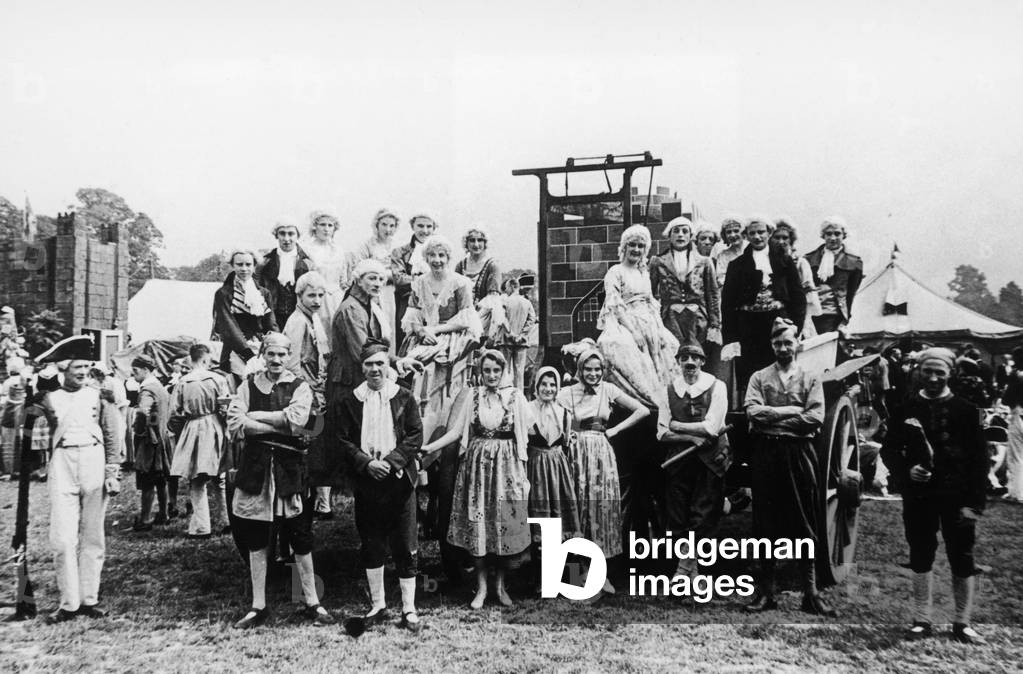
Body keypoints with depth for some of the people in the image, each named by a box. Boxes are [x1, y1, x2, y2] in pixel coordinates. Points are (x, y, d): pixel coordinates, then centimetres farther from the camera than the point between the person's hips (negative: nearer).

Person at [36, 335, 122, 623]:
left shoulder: (99, 396, 8)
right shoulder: (50, 399, 9)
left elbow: (112, 438, 6)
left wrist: (113, 473, 0)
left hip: (94, 463, 0)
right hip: (62, 464, 0)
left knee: (92, 537, 6)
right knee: (63, 538, -4)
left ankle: (89, 599, 14)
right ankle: (69, 603, 4)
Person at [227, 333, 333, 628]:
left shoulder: (300, 387, 3)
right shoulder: (249, 385, 8)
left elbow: (295, 420, -16)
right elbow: (234, 424, -6)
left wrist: (254, 416, -9)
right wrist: (278, 427, -13)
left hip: (289, 469, -2)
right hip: (254, 467, 2)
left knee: (300, 539, 4)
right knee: (256, 541, 9)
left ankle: (312, 603, 16)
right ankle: (258, 606, 20)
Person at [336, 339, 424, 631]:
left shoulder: (404, 397, 2)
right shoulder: (350, 400, 5)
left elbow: (416, 436, -1)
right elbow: (343, 441, 3)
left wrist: (391, 460, -13)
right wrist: (366, 463, -12)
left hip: (399, 479, -1)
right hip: (366, 482, 2)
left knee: (405, 548, 1)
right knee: (371, 546, 9)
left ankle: (409, 609, 10)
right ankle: (378, 605, 22)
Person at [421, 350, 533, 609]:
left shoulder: (515, 396, 2)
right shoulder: (469, 395, 2)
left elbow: (527, 429, 4)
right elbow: (456, 431, -2)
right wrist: (429, 447, -15)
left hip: (506, 467, 0)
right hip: (477, 464, 0)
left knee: (506, 524, 3)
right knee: (477, 524, 1)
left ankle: (500, 584, 19)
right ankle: (481, 587, 13)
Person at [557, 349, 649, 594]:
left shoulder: (608, 390, 3)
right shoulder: (566, 394, 0)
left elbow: (643, 411, 4)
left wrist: (615, 429, 0)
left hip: (602, 453, 1)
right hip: (576, 453, -1)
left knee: (604, 506, 2)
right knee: (579, 507, 1)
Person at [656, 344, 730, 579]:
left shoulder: (716, 387, -4)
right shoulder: (670, 389, 4)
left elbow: (712, 428, -13)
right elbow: (662, 432, 1)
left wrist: (676, 425, -6)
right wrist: (692, 437, -12)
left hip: (710, 460, -2)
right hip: (680, 460, 3)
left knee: (703, 520, 0)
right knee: (677, 518, 3)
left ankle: (684, 568, 14)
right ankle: (691, 569, 18)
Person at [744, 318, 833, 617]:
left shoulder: (810, 379, 8)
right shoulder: (759, 377, 9)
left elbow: (816, 418, -6)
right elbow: (753, 411, -7)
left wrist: (772, 416, -8)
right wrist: (791, 412, -10)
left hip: (799, 454, 0)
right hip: (765, 454, 1)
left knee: (804, 524, 3)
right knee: (766, 523, 5)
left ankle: (810, 592, 10)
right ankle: (765, 591, 13)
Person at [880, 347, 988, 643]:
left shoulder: (965, 411, 1)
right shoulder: (907, 409, 3)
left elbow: (980, 458, -1)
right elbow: (889, 449, 6)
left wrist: (974, 503, -8)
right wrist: (906, 470, -14)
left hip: (957, 496, -1)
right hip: (918, 495, 1)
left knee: (963, 560, 4)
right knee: (920, 559, 8)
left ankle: (962, 623, 18)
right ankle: (921, 620, 20)